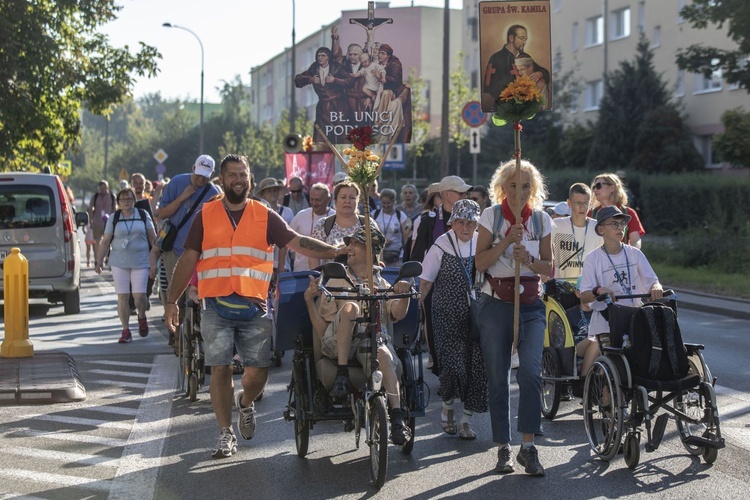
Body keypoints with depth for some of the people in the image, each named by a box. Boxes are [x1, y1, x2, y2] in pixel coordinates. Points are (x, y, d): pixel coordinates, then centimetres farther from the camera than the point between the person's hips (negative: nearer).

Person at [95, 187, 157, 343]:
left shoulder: (143, 215, 5)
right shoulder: (113, 218, 6)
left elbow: (153, 237, 7)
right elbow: (105, 242, 7)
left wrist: (154, 259, 1)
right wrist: (99, 261, 1)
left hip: (140, 261, -1)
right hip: (119, 262, 1)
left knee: (139, 295, -7)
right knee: (122, 297, -3)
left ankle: (142, 317, 24)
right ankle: (126, 331, 4)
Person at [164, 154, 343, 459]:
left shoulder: (265, 216, 8)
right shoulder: (206, 215, 9)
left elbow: (297, 243, 0)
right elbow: (188, 260, 8)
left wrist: (335, 252, -14)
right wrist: (172, 302, 2)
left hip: (254, 307, 0)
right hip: (215, 306, 0)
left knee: (258, 371, -2)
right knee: (220, 369, -2)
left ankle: (245, 402, 32)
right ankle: (226, 435, 10)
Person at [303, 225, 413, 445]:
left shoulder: (382, 285, 23)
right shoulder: (336, 282, 19)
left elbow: (398, 314, 1)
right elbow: (321, 331, 9)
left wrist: (404, 295, -19)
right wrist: (309, 301, -5)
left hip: (373, 338, 1)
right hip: (338, 345, -1)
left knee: (382, 353, -36)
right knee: (350, 306, -31)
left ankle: (397, 417, -40)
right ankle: (342, 375, -29)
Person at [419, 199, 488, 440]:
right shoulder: (441, 245, -3)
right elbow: (426, 281, -1)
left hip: (477, 315, 3)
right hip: (448, 316, -3)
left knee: (476, 365, -1)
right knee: (453, 363, -12)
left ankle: (466, 420, 11)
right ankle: (448, 407, 15)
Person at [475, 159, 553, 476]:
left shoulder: (542, 220, 7)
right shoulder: (491, 216, 1)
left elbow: (549, 267, 9)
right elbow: (480, 262, -5)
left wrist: (529, 262, -11)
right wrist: (508, 241, -16)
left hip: (530, 304, 1)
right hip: (495, 303, -1)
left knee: (531, 371, -17)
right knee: (498, 378, 2)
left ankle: (528, 447, -11)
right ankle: (503, 449, 13)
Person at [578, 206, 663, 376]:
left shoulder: (635, 254, 8)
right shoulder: (593, 258, 0)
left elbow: (651, 279, 2)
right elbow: (584, 297, -7)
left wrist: (656, 287, -22)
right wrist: (599, 290, -29)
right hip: (605, 316, -3)